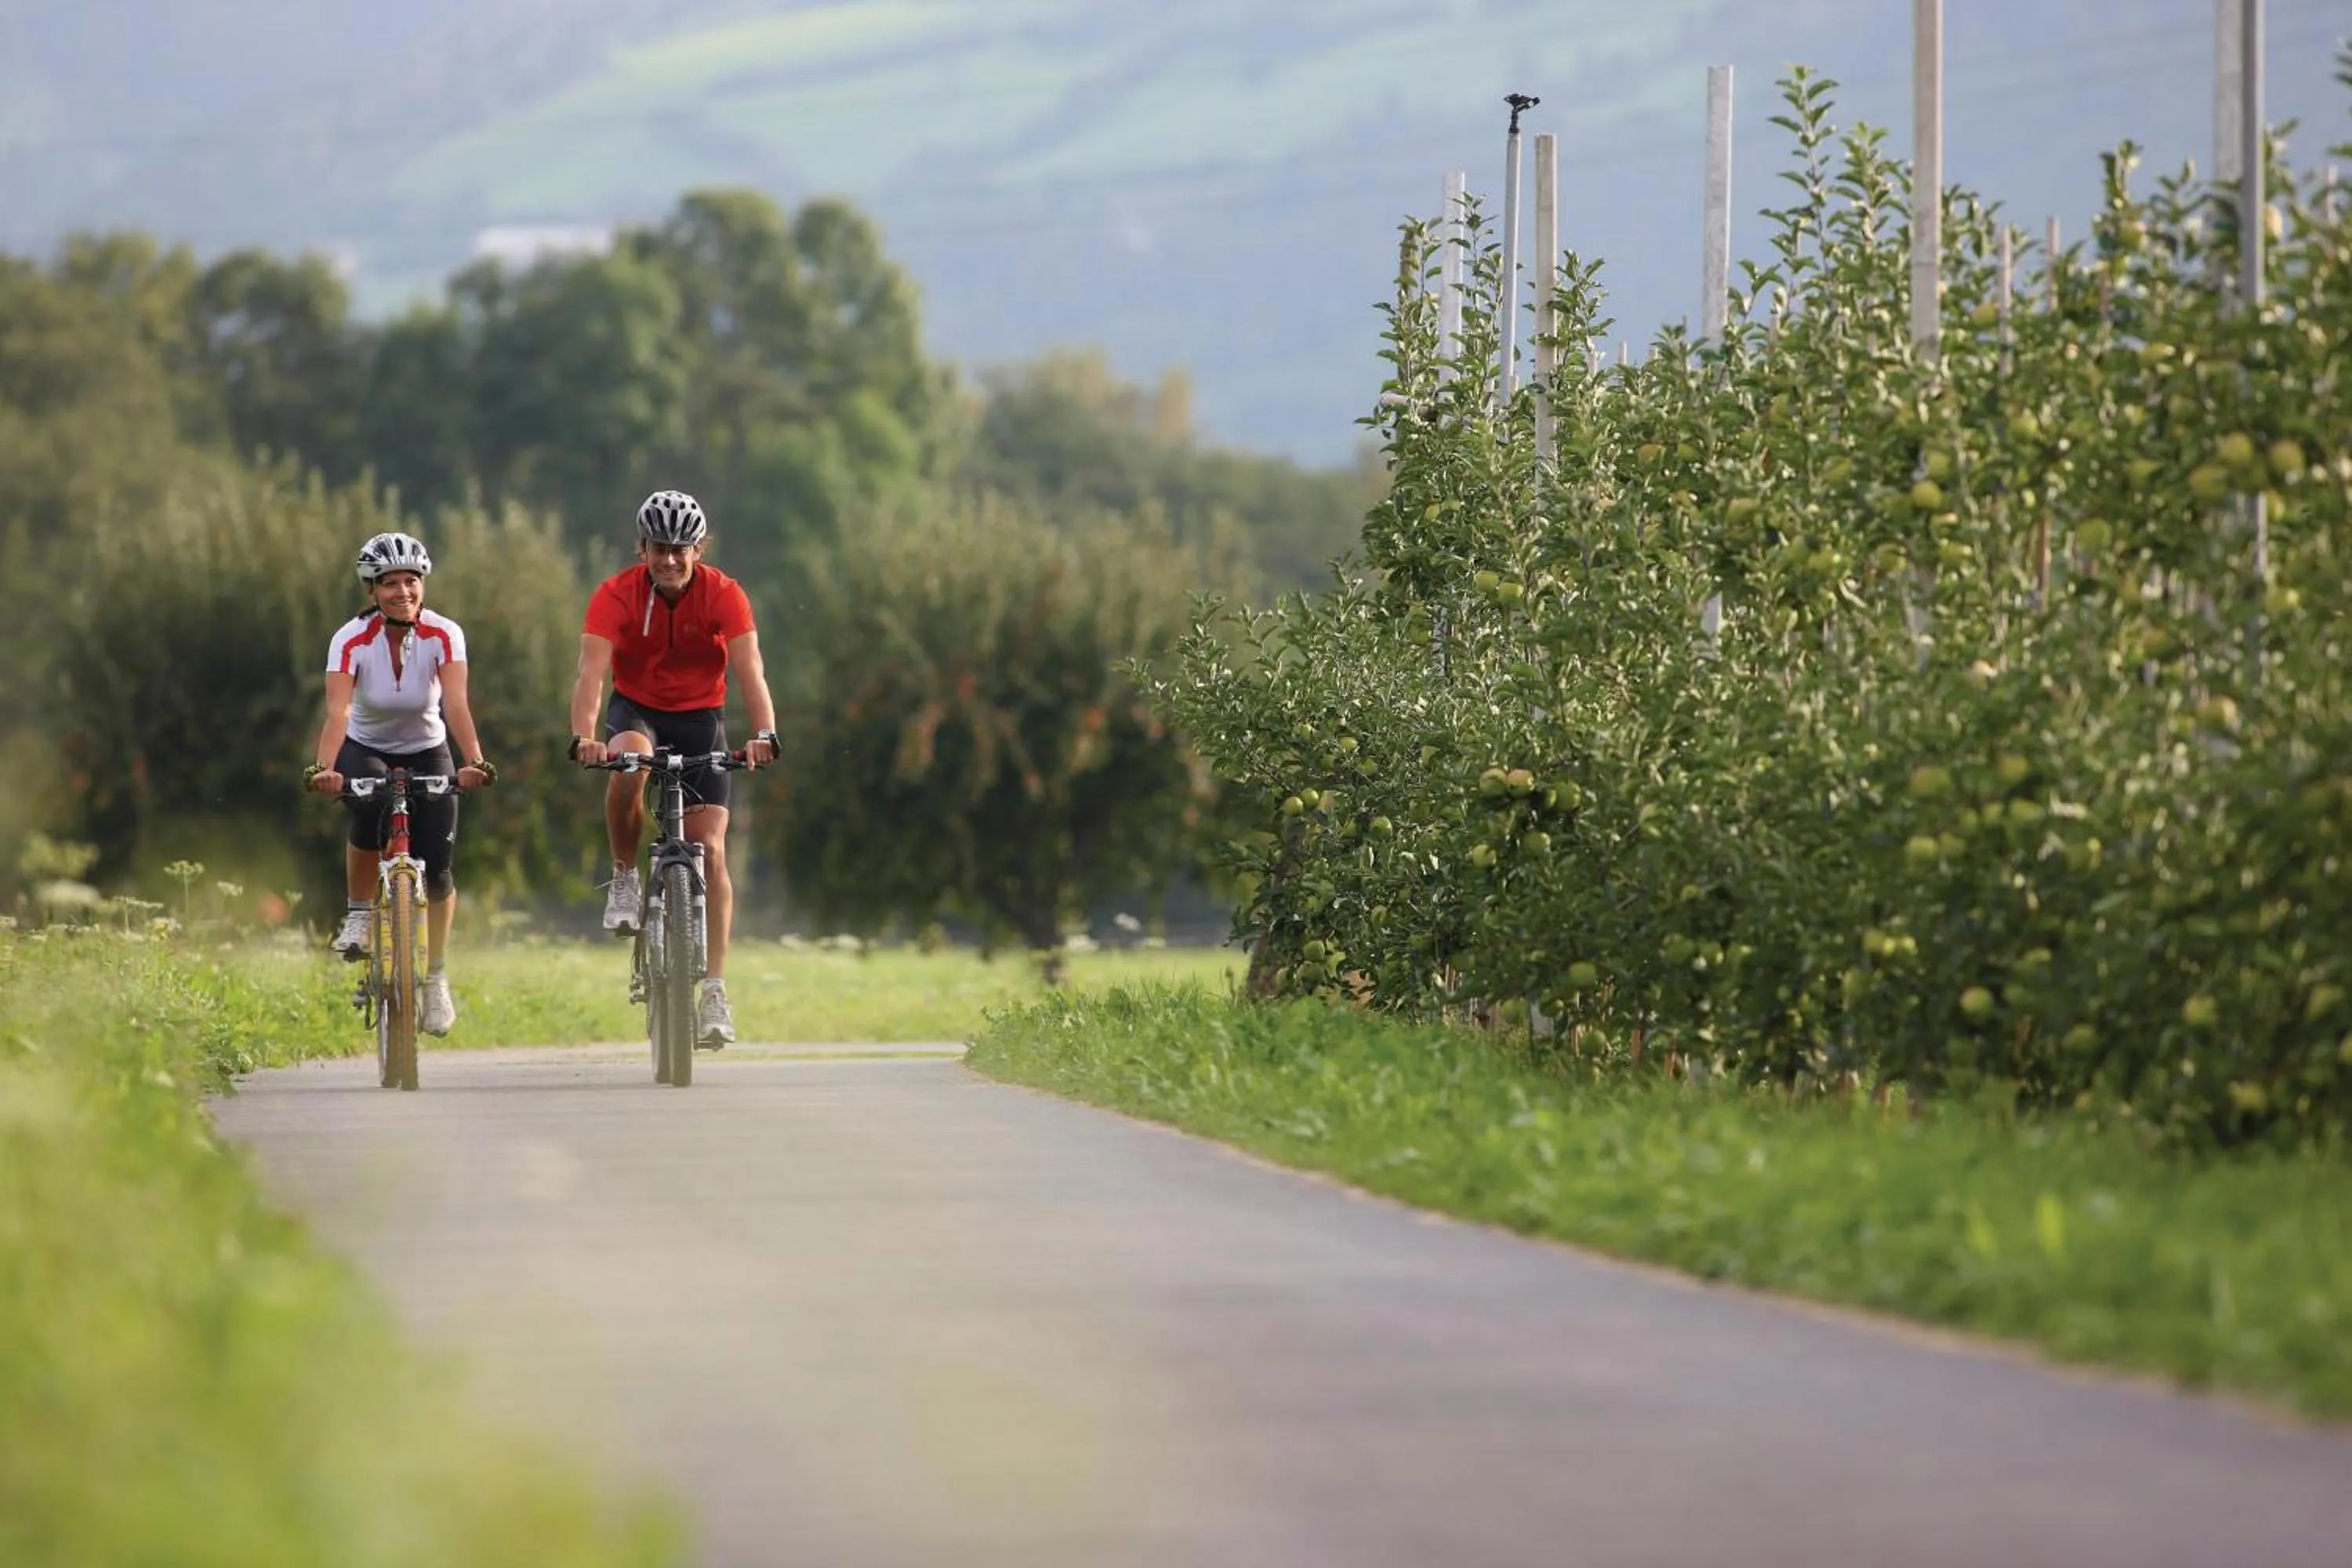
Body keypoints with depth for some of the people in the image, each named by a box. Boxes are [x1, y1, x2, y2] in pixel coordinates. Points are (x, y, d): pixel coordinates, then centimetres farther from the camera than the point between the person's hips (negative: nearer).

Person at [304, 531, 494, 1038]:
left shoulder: (444, 636, -21)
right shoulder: (352, 640, -23)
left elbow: (456, 704, -33)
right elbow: (338, 712, -34)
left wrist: (474, 761, -49)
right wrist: (324, 768, -52)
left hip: (425, 753, 1)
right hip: (366, 751, -1)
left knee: (436, 867, -12)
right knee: (370, 810, -35)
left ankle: (436, 980, 6)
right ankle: (360, 915, -10)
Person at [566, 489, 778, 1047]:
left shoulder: (724, 595, -17)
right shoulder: (616, 595, -18)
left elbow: (749, 671, -27)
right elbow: (592, 672, -29)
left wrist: (764, 735, -44)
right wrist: (584, 738, -47)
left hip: (700, 717, 1)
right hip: (637, 711, -1)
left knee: (710, 852, -11)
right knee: (629, 762, -38)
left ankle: (715, 990, -9)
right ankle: (625, 877, -13)